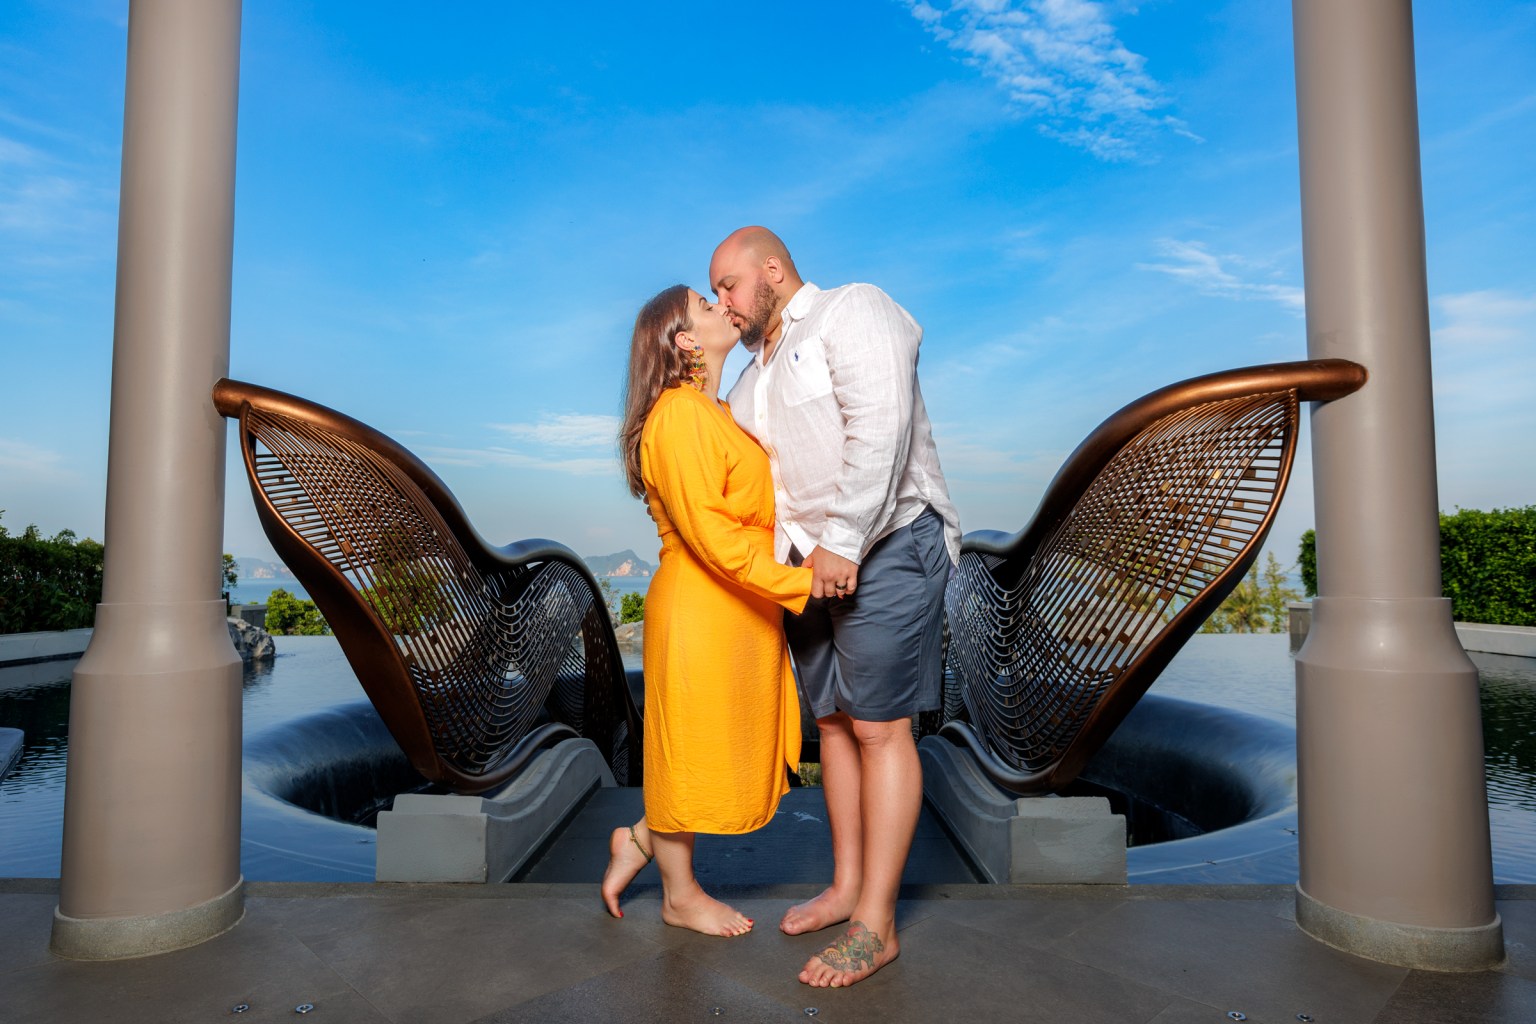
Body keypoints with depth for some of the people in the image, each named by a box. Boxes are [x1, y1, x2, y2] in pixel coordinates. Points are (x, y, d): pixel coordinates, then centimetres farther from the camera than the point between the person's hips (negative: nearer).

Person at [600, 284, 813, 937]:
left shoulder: (719, 412, 14)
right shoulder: (680, 415, -17)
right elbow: (712, 536, -23)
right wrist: (802, 584, -22)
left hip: (743, 611, 9)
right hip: (700, 609, -9)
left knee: (733, 747, 19)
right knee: (691, 748, 9)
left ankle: (642, 840, 37)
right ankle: (680, 896, 31)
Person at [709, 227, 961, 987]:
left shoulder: (851, 312, -5)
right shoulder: (755, 371, 20)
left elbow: (880, 429, -19)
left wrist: (843, 544, -22)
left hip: (885, 547, -8)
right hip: (807, 563, 8)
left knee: (879, 726, -4)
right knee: (832, 720, 11)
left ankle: (876, 924, 5)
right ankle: (846, 886, 26)